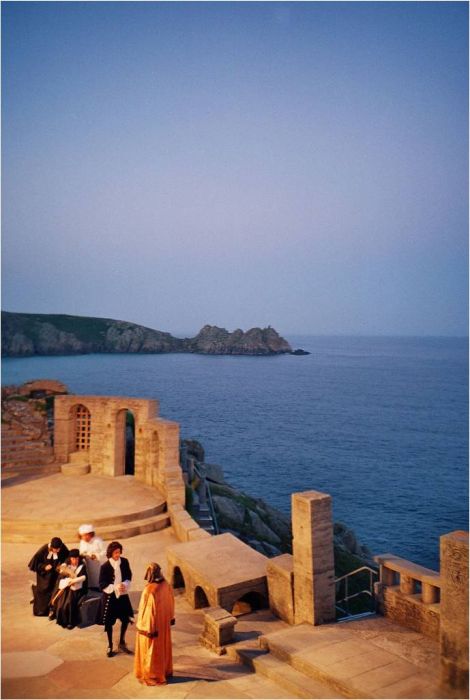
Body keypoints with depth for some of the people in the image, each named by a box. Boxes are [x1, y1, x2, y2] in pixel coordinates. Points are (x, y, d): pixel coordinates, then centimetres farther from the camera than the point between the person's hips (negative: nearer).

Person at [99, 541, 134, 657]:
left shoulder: (124, 562, -8)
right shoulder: (105, 566, -18)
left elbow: (129, 577, 3)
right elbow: (102, 584, -13)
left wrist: (125, 585, -16)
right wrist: (115, 587, -24)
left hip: (123, 595, 3)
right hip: (109, 596, -3)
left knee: (126, 618, 6)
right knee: (109, 622, 8)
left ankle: (122, 643, 30)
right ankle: (110, 646, 28)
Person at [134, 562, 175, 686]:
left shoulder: (149, 590, -31)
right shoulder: (166, 585, -11)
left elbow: (149, 610, -25)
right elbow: (170, 602, 2)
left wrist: (148, 629, -15)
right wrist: (171, 618, 16)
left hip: (151, 624, -7)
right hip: (164, 622, 7)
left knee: (150, 649, 14)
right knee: (163, 647, 23)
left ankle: (151, 675, 28)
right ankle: (165, 671, 39)